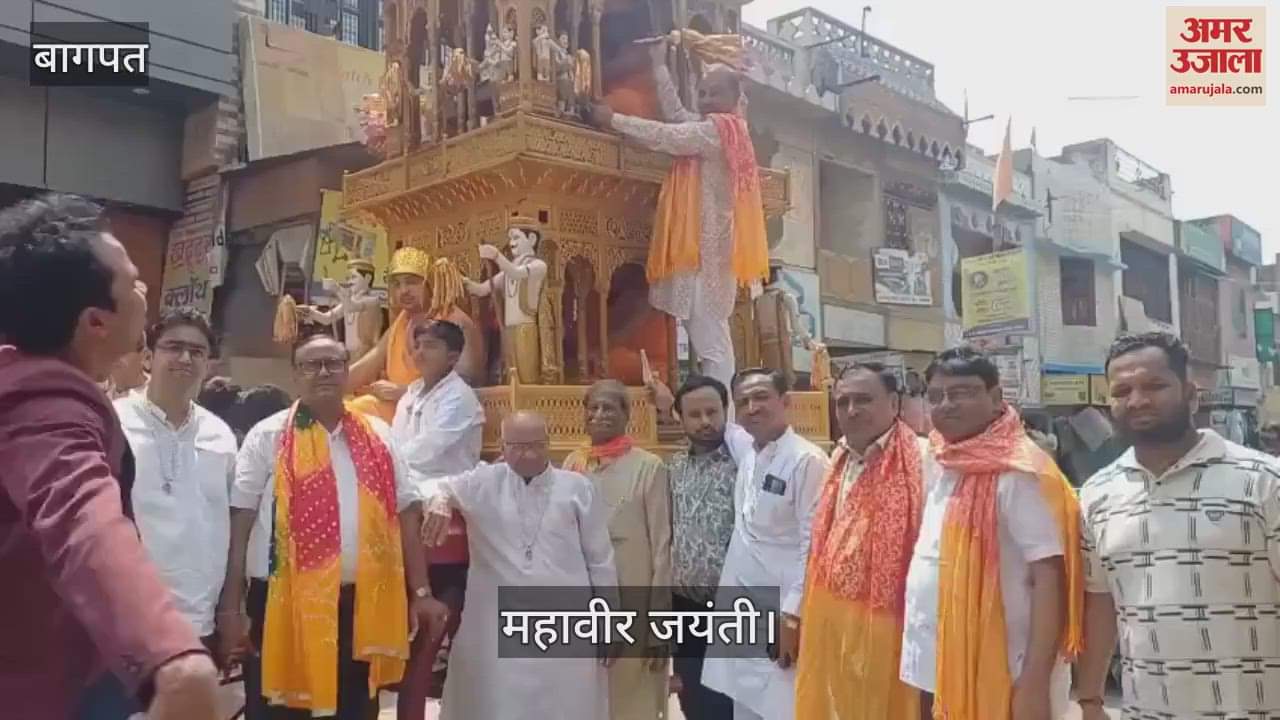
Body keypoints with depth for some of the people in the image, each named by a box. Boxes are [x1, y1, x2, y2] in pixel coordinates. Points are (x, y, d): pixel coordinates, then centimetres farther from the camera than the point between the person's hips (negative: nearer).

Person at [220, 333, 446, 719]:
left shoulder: (378, 435, 8)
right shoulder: (268, 437, -1)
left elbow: (406, 514, 8)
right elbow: (239, 521, -3)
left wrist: (420, 592, 5)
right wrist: (231, 605, -8)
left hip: (363, 602, 3)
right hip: (286, 601, -3)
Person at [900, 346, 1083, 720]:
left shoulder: (1020, 472, -15)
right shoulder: (938, 464, 6)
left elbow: (1050, 578, -18)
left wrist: (1035, 683, -22)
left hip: (997, 676, -7)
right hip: (935, 668, 7)